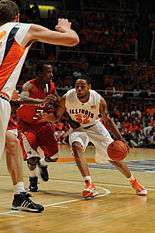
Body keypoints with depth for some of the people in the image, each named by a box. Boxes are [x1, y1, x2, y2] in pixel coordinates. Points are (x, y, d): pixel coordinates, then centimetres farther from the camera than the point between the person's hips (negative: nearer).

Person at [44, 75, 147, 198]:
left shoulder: (98, 99, -27)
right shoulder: (67, 98, -27)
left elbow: (107, 120, -12)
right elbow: (57, 117, -13)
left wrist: (119, 139, -19)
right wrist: (48, 116, -37)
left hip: (95, 127, 0)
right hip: (78, 128, 0)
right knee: (76, 147, -31)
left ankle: (134, 181, 25)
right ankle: (89, 186, -33)